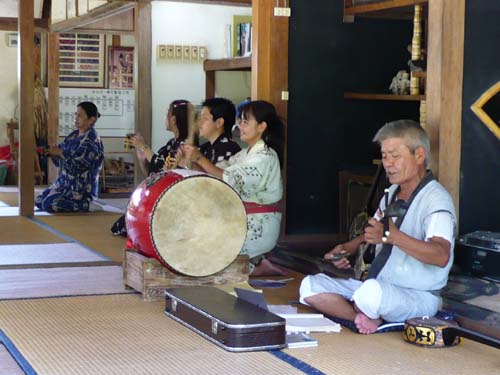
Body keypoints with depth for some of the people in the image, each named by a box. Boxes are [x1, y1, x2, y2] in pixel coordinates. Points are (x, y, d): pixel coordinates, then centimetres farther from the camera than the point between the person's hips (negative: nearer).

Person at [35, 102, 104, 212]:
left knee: (49, 204, -23)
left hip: (82, 188, -9)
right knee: (38, 201, 8)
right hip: (65, 182, 9)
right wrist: (54, 152, -7)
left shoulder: (91, 139, -16)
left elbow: (77, 164, -24)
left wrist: (60, 153, -16)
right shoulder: (73, 135, 10)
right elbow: (60, 161, 14)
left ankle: (85, 204, -8)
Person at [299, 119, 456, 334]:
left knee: (372, 291, -41)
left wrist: (393, 236, -43)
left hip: (419, 298, -8)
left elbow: (441, 256, -32)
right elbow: (373, 233, 28)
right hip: (376, 285, 8)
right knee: (311, 286, -7)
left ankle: (365, 316, -8)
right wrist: (349, 248, 6)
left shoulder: (435, 198, -15)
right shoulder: (393, 193, 14)